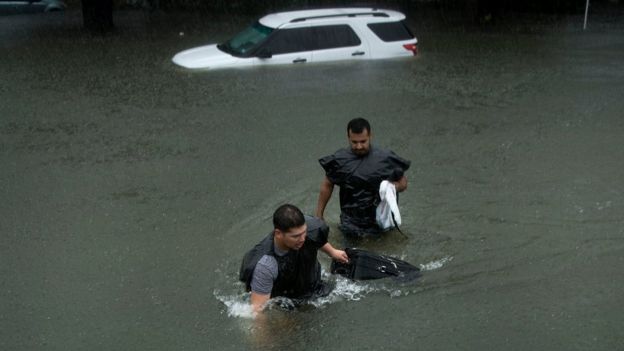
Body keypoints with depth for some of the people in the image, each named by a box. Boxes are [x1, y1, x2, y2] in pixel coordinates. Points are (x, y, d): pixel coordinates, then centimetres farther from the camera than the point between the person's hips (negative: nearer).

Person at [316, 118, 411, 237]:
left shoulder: (385, 158, -11)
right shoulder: (340, 160, -8)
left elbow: (403, 182, 0)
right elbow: (327, 185, 3)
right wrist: (319, 216, 6)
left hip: (380, 221, 0)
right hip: (351, 222, 1)